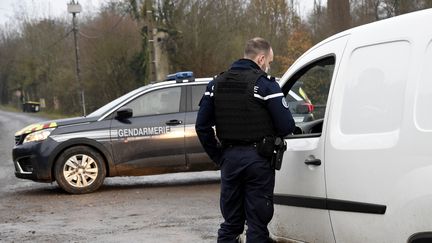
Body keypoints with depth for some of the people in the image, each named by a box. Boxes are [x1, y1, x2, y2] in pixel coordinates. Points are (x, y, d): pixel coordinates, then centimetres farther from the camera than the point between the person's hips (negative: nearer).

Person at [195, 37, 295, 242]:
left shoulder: (216, 84, 9)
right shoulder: (265, 84, -10)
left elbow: (202, 126, 7)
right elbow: (286, 126, -15)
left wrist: (218, 156, 11)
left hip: (230, 157, 5)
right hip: (258, 158, -5)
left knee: (231, 223, 15)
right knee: (257, 225, 2)